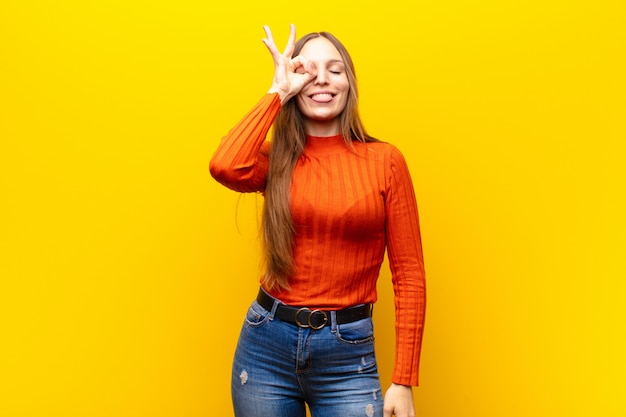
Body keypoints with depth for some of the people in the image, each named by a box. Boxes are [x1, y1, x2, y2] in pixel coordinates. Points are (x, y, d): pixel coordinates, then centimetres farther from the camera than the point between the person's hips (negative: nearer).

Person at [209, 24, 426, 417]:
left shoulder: (385, 160, -2)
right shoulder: (276, 159, 3)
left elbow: (409, 275, -2)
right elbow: (225, 167, -21)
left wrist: (404, 382, -6)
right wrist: (277, 92, -9)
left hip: (348, 353, -2)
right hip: (267, 343, 2)